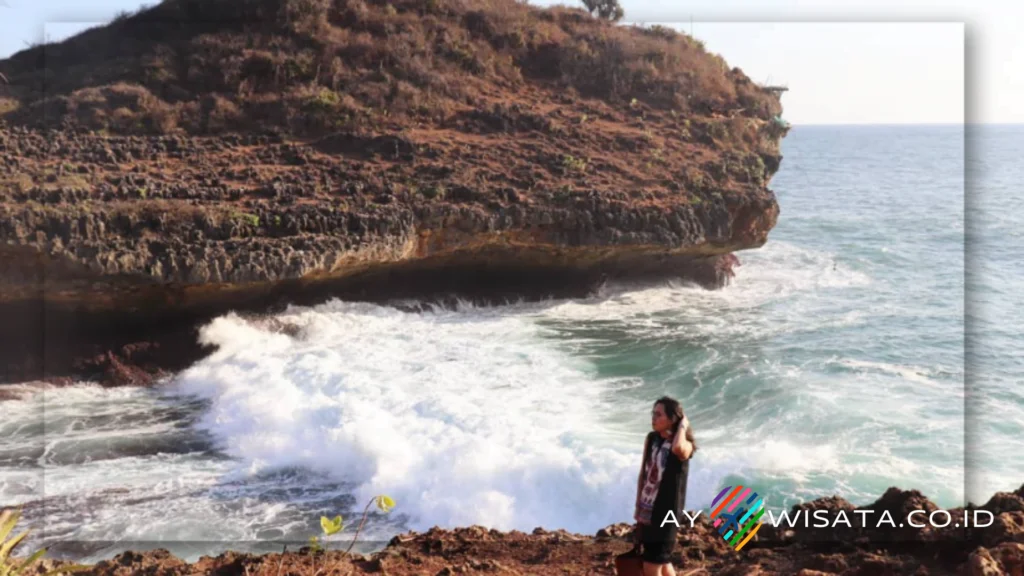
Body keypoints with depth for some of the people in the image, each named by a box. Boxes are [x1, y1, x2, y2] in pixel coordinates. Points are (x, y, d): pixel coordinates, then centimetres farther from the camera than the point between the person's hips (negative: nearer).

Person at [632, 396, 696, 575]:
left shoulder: (684, 445, -15)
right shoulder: (651, 439, 3)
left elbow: (678, 449, -41)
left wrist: (683, 426, -24)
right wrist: (638, 507, 12)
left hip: (666, 512, -7)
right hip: (647, 510, 7)